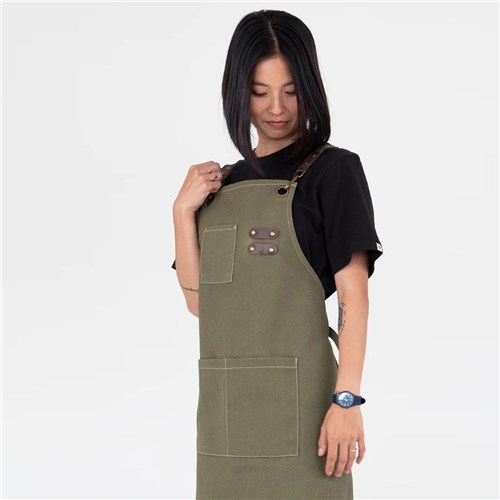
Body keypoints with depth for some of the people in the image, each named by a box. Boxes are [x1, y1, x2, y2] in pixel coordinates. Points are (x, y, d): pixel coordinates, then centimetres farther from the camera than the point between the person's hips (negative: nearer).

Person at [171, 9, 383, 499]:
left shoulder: (333, 170, -3)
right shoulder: (222, 183, 13)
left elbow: (354, 294, -10)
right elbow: (198, 300, 8)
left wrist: (347, 399, -18)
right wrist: (183, 211, -2)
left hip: (297, 395, -5)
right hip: (225, 404, 6)